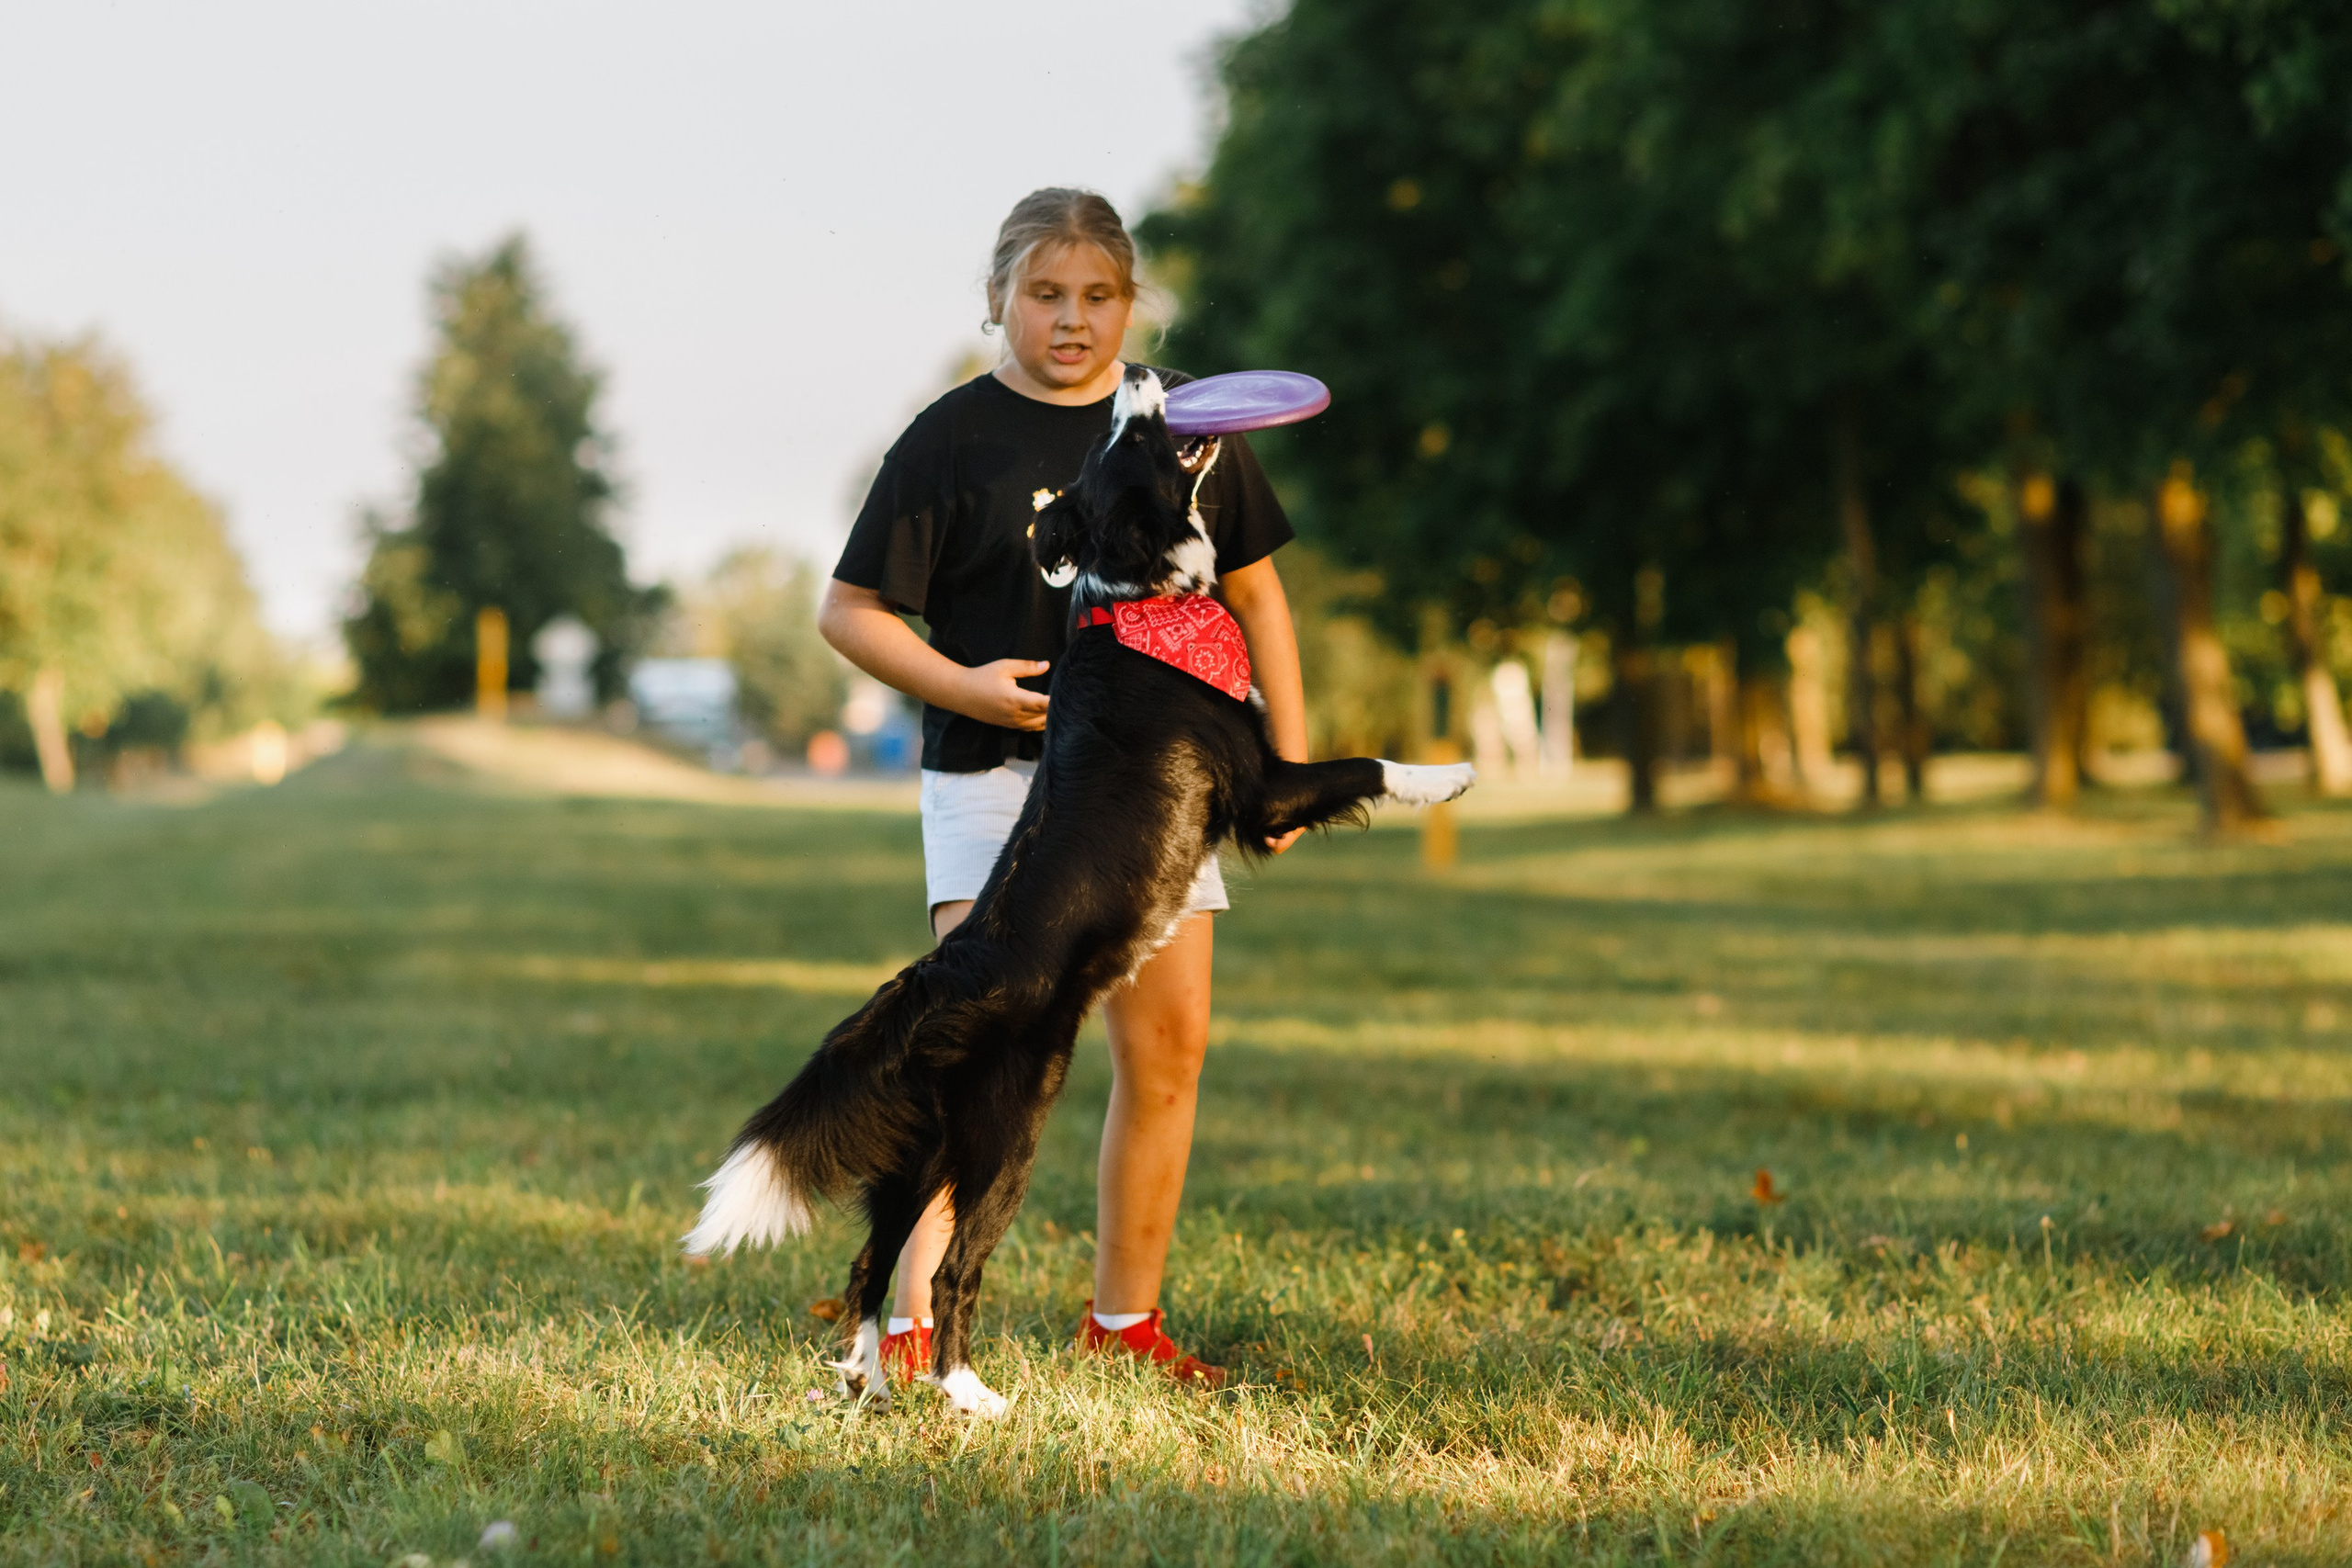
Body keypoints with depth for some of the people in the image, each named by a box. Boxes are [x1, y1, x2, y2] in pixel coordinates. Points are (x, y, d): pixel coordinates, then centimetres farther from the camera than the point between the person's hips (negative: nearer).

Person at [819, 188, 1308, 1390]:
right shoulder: (951, 439, -4)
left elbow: (1253, 589, 15)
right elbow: (849, 609, -3)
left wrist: (1291, 757, 10)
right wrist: (962, 685, -18)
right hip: (998, 768, -4)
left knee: (1168, 1045, 5)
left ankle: (1123, 1319, 19)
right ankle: (911, 1325, -16)